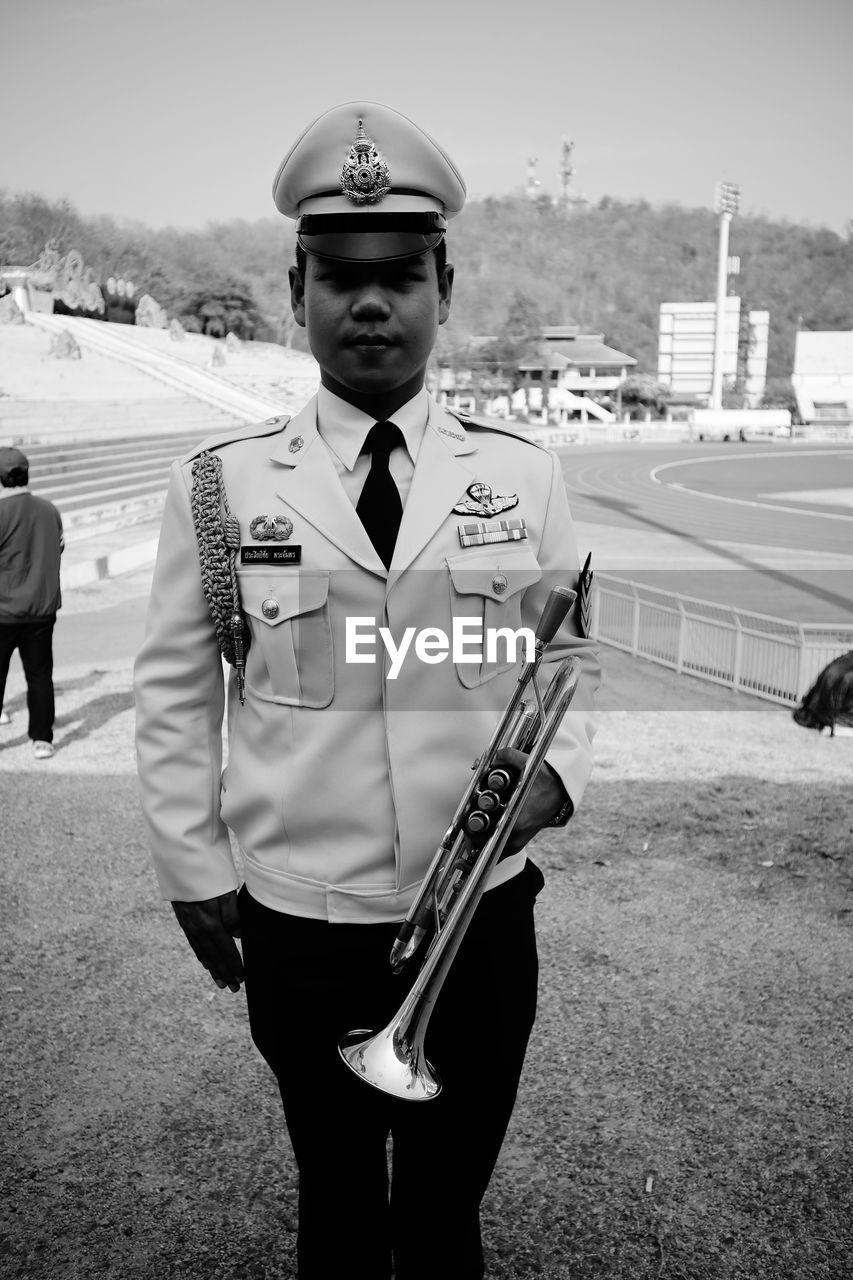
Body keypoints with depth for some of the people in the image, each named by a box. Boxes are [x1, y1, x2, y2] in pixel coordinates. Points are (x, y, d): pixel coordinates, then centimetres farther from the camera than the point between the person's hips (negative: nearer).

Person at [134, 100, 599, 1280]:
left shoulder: (526, 476, -3)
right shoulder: (219, 484, -6)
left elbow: (573, 657, 5)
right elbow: (174, 691, 0)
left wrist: (555, 766, -14)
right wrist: (194, 870, 0)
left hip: (484, 920, 1)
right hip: (300, 927, 0)